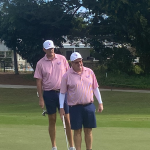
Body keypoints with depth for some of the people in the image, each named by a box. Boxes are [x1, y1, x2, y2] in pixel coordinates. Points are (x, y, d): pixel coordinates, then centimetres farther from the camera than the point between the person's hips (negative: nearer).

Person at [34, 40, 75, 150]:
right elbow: (39, 82, 1)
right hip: (49, 94, 0)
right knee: (52, 120, 6)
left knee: (67, 119, -2)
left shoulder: (62, 59, 3)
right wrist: (41, 98, -3)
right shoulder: (41, 63, 1)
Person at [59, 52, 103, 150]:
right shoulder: (67, 76, -4)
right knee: (77, 131, 2)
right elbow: (62, 93, 0)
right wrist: (61, 108, -5)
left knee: (88, 130, 7)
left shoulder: (89, 72, 5)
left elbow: (95, 88, 11)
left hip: (89, 106, 2)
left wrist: (100, 103, 8)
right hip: (75, 107, -2)